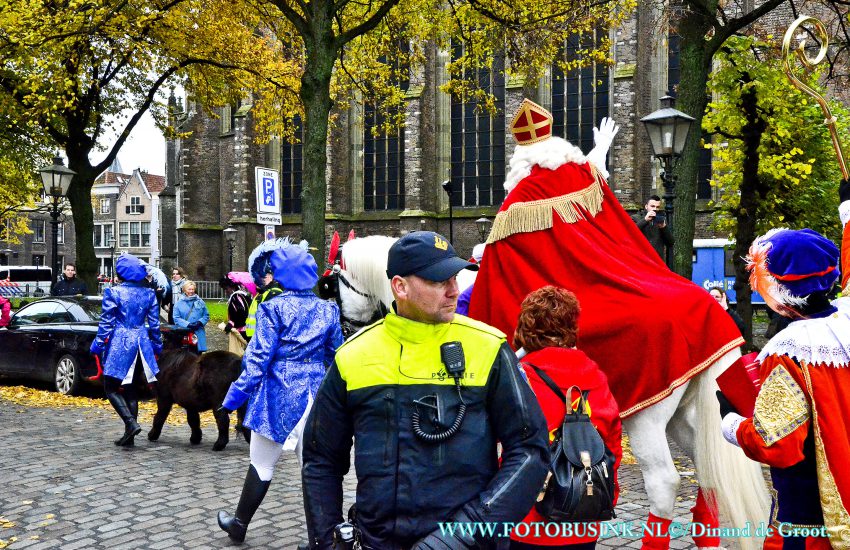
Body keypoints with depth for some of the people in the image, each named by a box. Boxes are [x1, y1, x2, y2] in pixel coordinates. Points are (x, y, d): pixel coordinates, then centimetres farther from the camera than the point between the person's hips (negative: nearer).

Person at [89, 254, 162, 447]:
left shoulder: (113, 292, -8)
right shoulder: (148, 294, 4)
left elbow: (106, 322, -7)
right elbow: (154, 324, 8)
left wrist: (98, 346, 1)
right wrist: (157, 345, 19)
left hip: (119, 344, -5)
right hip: (141, 343, 5)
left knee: (111, 388, 5)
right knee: (131, 389, 12)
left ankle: (131, 423, -15)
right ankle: (129, 435, 13)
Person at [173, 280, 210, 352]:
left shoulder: (200, 302, 10)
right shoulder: (179, 304, 4)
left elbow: (206, 315, 9)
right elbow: (176, 319, -4)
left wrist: (200, 322, -11)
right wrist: (188, 324, -16)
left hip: (198, 334, 2)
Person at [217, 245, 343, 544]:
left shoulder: (274, 307, -8)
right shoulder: (328, 309, 6)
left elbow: (259, 358, -13)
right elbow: (336, 357, 13)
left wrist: (235, 396, -8)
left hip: (280, 396, -4)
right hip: (316, 395, 4)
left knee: (262, 464, 12)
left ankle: (239, 524, 30)